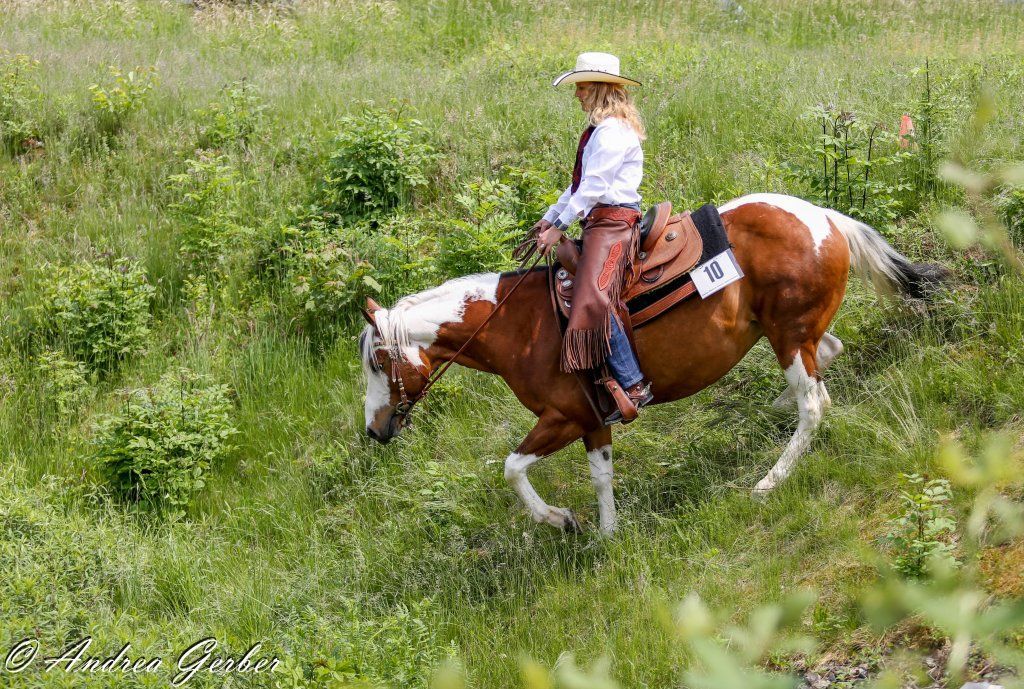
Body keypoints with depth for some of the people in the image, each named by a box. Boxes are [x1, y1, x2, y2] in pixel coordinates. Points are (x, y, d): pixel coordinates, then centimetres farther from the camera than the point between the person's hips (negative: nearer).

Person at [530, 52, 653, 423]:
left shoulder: (613, 131, -11)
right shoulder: (601, 129, 22)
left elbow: (594, 185, -17)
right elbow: (580, 183, 27)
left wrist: (560, 226, -17)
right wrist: (549, 218, 23)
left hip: (613, 221, -12)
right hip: (601, 222, 12)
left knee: (593, 299, -25)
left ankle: (633, 385, -28)